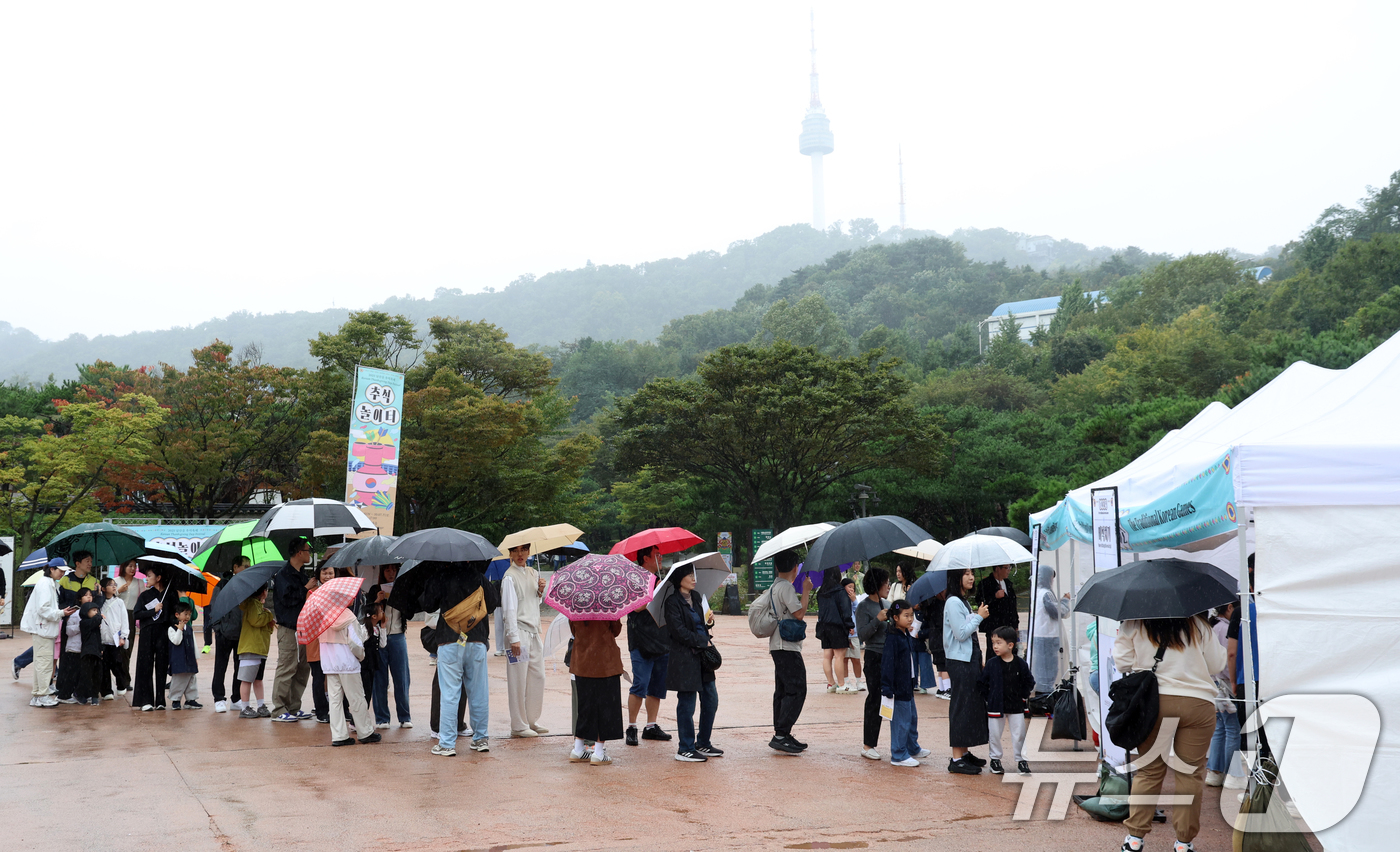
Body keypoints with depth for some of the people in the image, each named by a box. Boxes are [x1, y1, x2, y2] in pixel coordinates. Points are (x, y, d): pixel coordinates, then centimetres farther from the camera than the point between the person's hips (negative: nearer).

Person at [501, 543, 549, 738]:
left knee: (538, 676, 10)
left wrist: (540, 591, 3)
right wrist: (514, 638, -19)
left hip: (534, 631, 8)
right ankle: (518, 726, 4)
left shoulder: (533, 573, 14)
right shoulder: (510, 577, -9)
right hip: (519, 630, -8)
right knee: (518, 680, -3)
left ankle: (531, 720, 21)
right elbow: (509, 608, -13)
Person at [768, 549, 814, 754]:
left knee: (783, 691, 11)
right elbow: (799, 613, -17)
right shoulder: (786, 587, -14)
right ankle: (781, 735, -14)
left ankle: (781, 735, 13)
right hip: (788, 647, -10)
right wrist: (806, 591, -8)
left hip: (778, 646, 10)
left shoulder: (774, 587, 16)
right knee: (797, 690, -10)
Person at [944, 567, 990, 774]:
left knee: (972, 705, 12)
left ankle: (964, 753, 21)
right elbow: (961, 634, -20)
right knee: (961, 707, -7)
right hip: (959, 662, -10)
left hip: (970, 659, 10)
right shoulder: (953, 603, -15)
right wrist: (979, 617, -12)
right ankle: (957, 759, -3)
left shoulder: (963, 601, 15)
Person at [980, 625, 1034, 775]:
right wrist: (989, 697, -3)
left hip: (1016, 707, 0)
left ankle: (1020, 760, 19)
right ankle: (995, 759, 22)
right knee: (995, 734, 7)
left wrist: (1023, 696, 0)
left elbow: (1029, 682, 8)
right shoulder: (991, 664, -7)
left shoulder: (1020, 664, -5)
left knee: (1019, 734, 6)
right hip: (996, 706, 0)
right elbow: (982, 683, 1)